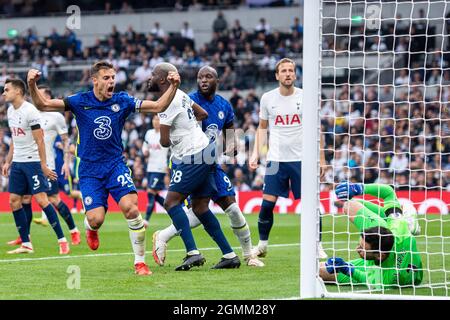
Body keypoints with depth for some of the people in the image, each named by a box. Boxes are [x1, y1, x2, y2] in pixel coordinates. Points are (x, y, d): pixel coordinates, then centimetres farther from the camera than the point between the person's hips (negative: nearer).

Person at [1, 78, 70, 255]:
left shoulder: (30, 111, -14)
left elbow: (39, 140, -15)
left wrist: (43, 166, -17)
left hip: (33, 161, -8)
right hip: (17, 162, 8)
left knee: (41, 199, -13)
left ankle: (62, 240, -6)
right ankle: (26, 244, 10)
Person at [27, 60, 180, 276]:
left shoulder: (122, 101, -1)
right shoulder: (80, 102, -5)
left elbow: (158, 106, 0)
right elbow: (42, 105, -6)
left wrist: (173, 87, -15)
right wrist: (32, 85, -23)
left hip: (116, 165, 1)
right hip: (89, 170, -1)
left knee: (131, 208, -21)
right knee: (96, 219, -15)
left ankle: (140, 262, -8)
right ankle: (90, 229, 27)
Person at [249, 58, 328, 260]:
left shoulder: (305, 97, -1)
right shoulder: (268, 98, 3)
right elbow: (262, 127, 15)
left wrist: (321, 159, 3)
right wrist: (255, 154, 4)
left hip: (302, 159, -1)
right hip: (276, 159, 1)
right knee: (267, 204, -4)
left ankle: (317, 247, 8)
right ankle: (262, 245, 13)